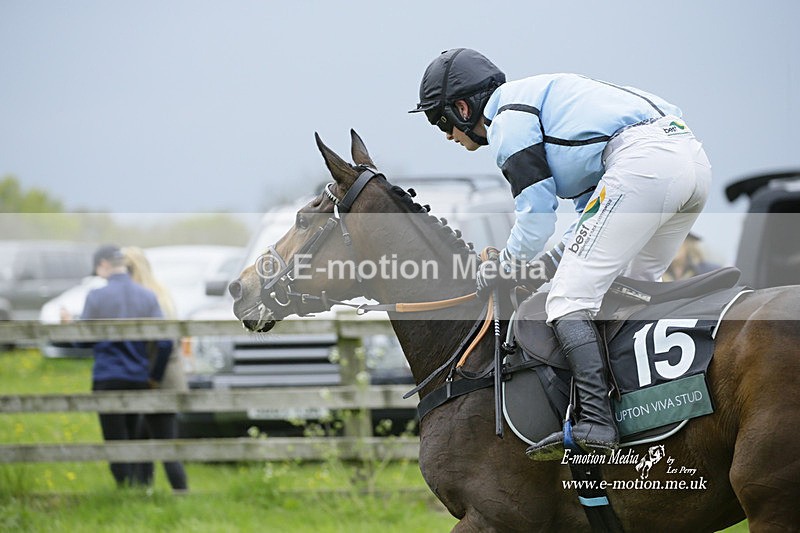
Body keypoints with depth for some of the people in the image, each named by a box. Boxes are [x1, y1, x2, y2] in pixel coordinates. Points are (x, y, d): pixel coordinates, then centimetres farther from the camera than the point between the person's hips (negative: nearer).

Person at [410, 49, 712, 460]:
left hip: (643, 161, -10)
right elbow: (595, 208, 33)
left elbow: (536, 218, 0)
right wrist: (549, 263, 27)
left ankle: (594, 420, -22)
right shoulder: (538, 97, 34)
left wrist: (503, 270, 15)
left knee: (570, 298, -9)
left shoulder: (507, 117, 5)